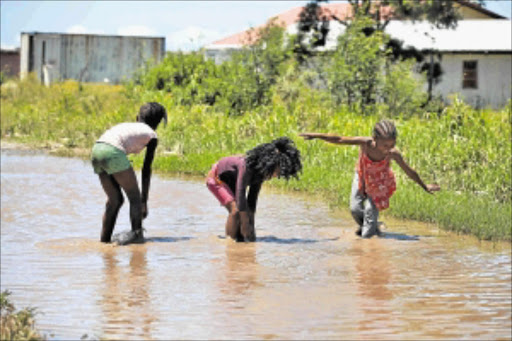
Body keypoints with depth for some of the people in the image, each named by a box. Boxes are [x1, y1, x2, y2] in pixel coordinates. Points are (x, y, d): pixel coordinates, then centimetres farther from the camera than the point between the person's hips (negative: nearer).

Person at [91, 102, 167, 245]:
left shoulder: (128, 126, 33)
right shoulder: (151, 135, 15)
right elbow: (146, 170, 12)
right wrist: (144, 201, 16)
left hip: (96, 149, 7)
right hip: (113, 152, -7)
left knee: (115, 200, 18)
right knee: (134, 195, 7)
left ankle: (105, 238, 18)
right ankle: (136, 233, -2)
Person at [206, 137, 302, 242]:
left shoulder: (261, 170, -14)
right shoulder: (247, 166, -38)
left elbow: (253, 197, -7)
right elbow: (240, 194, -39)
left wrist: (251, 225, -9)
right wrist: (245, 226, -38)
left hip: (230, 182, 8)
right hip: (216, 178, -7)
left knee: (248, 212, -6)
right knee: (236, 209, -24)